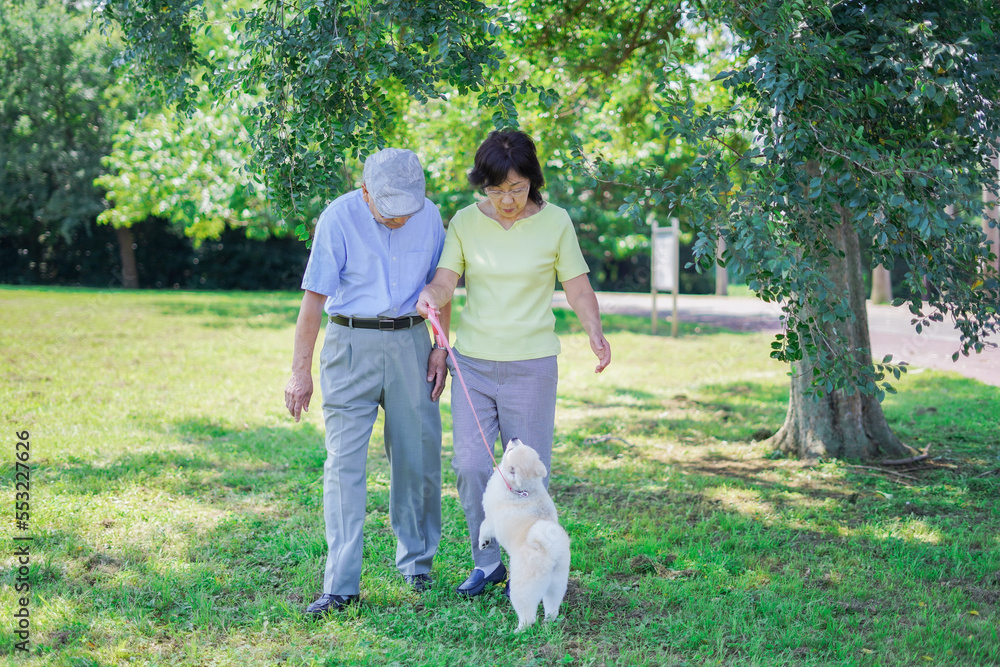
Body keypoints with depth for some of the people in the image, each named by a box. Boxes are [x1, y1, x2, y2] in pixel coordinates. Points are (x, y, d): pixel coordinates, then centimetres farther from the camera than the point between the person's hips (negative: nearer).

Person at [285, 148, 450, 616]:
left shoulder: (429, 215, 1)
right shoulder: (339, 218, -11)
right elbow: (314, 297, -10)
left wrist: (440, 348, 7)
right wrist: (301, 371, -11)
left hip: (410, 340, 3)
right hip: (352, 343, -3)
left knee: (417, 456, 7)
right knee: (344, 460, -8)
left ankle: (416, 561, 25)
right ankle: (341, 585, -7)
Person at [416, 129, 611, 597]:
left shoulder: (555, 222, -2)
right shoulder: (466, 222, 2)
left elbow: (578, 287, 0)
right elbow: (445, 281, -3)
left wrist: (594, 332, -17)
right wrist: (431, 296, -27)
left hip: (532, 365, -2)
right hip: (472, 362, 2)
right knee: (470, 465, -3)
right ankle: (486, 562, 16)